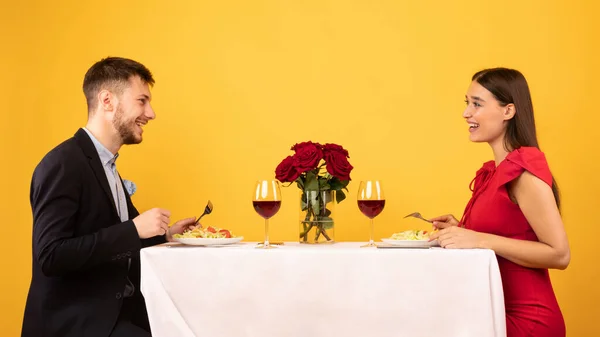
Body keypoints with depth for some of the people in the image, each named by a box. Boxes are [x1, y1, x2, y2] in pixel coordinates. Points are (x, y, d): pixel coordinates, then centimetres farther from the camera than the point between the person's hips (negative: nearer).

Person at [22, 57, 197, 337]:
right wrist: (134, 228, -23)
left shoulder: (107, 165, 13)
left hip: (113, 312, 8)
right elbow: (51, 256, -24)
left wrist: (164, 233, 8)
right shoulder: (63, 164, -15)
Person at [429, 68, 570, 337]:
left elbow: (559, 254, -20)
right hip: (499, 310, 7)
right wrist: (462, 232, 4)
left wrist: (481, 240, -24)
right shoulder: (494, 171, 8)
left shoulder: (524, 170, -16)